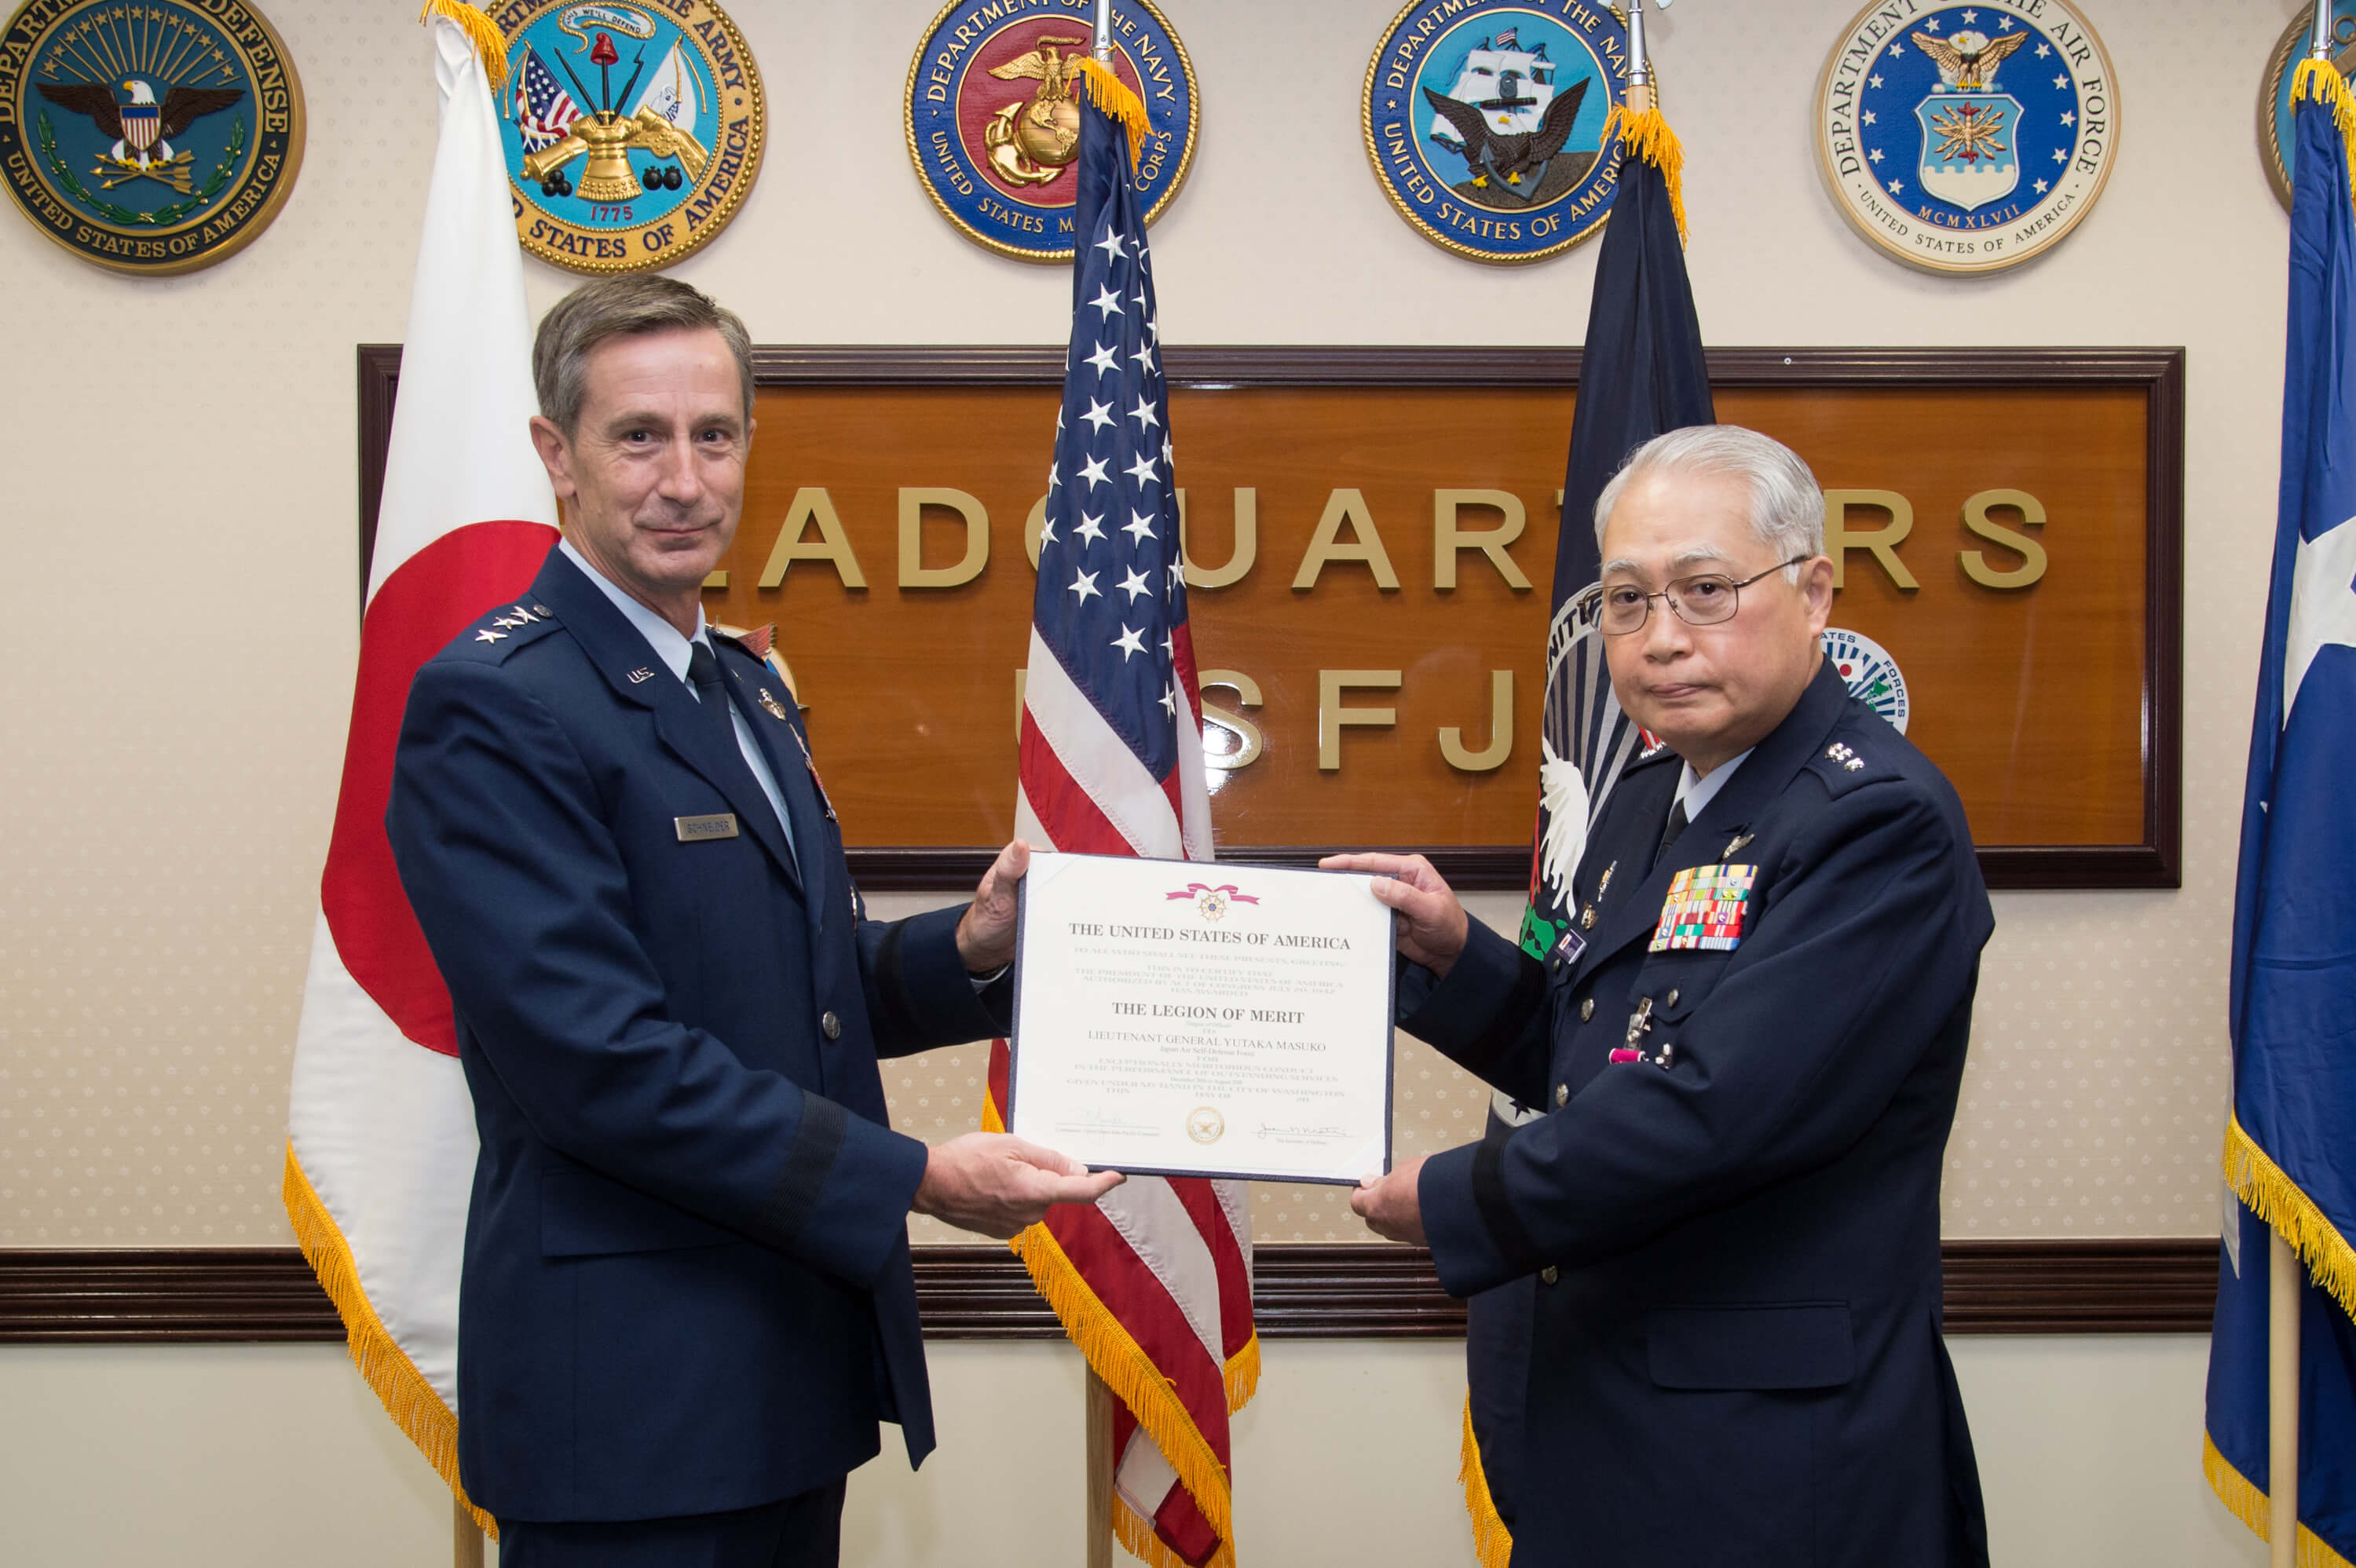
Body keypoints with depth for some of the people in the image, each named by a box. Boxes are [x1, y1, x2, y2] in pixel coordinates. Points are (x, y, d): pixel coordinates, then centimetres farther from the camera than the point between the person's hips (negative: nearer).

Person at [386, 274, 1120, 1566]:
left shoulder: (745, 689, 14)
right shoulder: (493, 706, -14)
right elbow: (598, 1055, -22)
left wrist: (967, 950, -2)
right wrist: (913, 1178, -21)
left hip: (797, 1367, 8)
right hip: (630, 1398, -8)